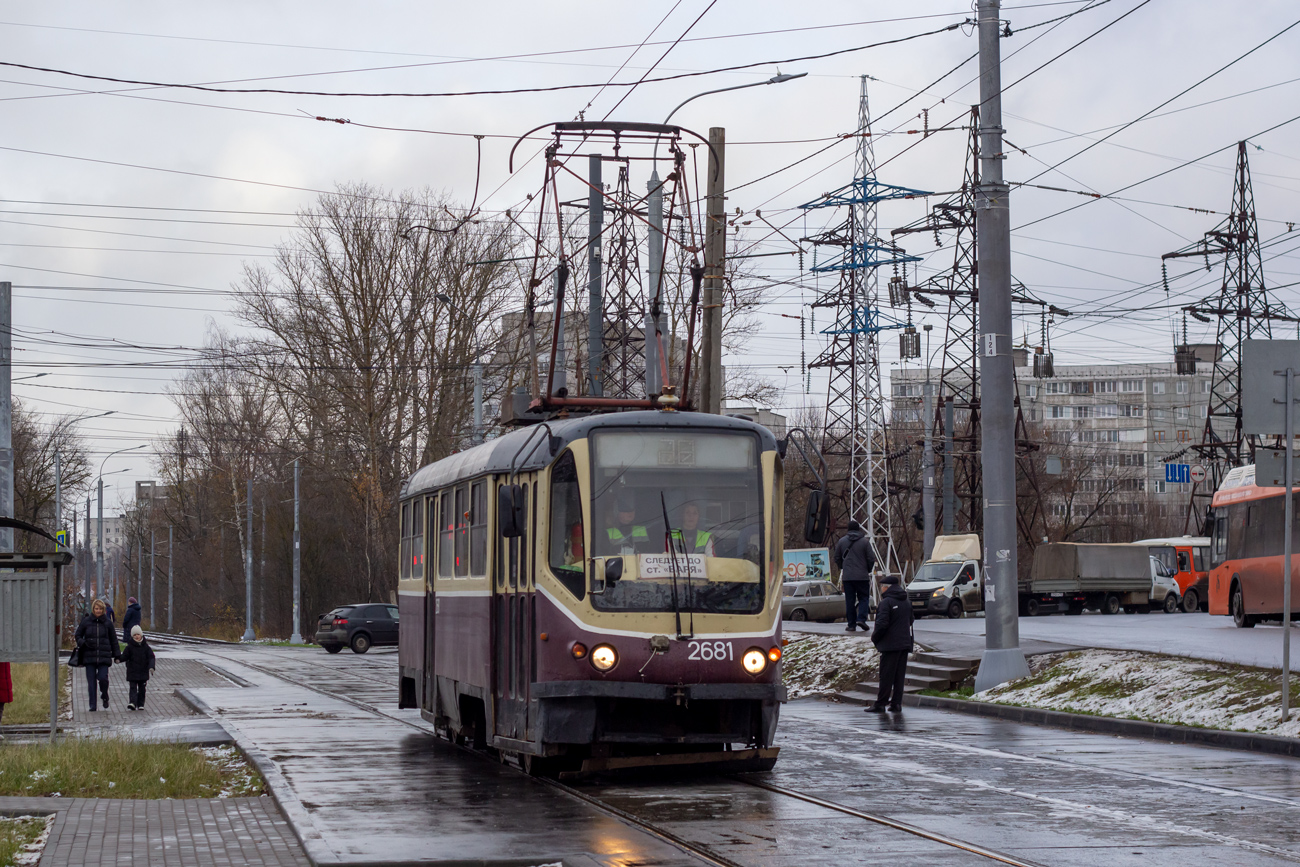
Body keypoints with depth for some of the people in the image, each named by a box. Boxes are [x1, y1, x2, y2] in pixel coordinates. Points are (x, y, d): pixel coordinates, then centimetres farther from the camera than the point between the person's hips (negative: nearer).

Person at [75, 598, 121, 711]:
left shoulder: (108, 623, 5)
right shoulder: (86, 621, 3)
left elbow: (113, 639, 12)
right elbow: (78, 635, 11)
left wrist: (117, 655, 11)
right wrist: (83, 643, -10)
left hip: (104, 656, 0)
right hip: (89, 656, 1)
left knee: (103, 678, -12)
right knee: (91, 682, 1)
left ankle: (104, 697, 18)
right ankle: (93, 705, 9)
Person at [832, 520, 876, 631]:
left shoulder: (842, 542, 5)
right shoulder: (864, 542, -2)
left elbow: (836, 558, 11)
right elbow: (871, 559, -3)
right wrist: (868, 570, 14)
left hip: (847, 576, 2)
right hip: (862, 576, -2)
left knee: (849, 601, 6)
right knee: (863, 598, 7)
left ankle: (851, 625, 5)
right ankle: (861, 618, -13)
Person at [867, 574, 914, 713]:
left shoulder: (886, 602, -12)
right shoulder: (907, 602, 13)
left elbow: (882, 623, -18)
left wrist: (874, 637, -4)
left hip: (890, 643, -7)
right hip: (905, 643, 7)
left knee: (886, 675, -4)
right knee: (900, 675, 8)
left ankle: (880, 704, -2)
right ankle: (896, 703, 7)